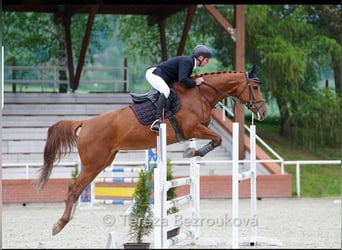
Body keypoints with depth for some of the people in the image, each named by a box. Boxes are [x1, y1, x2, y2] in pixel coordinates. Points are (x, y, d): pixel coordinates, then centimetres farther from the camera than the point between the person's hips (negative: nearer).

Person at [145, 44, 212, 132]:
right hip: (153, 73, -11)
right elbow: (182, 79, -32)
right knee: (166, 90, -31)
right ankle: (157, 121, -42)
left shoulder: (190, 62, 10)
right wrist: (194, 83, -20)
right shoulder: (186, 61, -20)